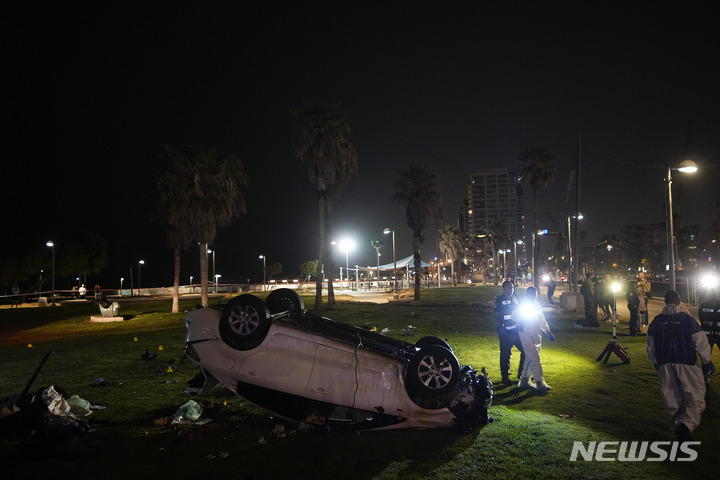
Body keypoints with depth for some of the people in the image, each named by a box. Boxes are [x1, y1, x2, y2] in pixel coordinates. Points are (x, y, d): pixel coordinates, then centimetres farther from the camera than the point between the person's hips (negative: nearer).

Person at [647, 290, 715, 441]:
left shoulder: (656, 321, 3)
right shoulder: (687, 319, -9)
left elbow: (651, 346, 9)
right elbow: (701, 342, -7)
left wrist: (655, 363, 23)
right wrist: (707, 362, 7)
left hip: (665, 365, 4)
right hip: (687, 363, -4)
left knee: (671, 400, 13)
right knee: (695, 398, 3)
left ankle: (677, 429, 21)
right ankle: (685, 424, -17)